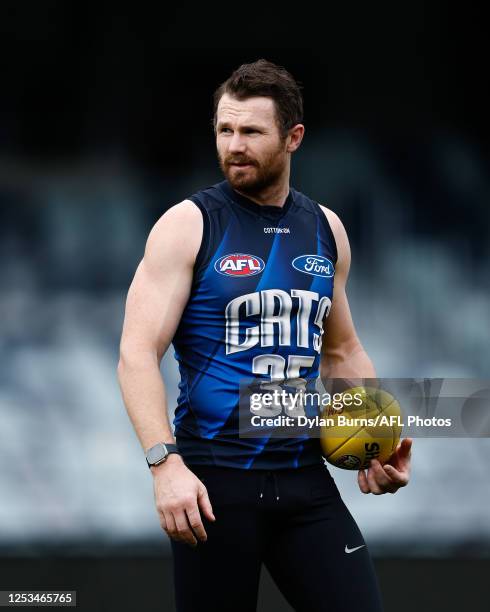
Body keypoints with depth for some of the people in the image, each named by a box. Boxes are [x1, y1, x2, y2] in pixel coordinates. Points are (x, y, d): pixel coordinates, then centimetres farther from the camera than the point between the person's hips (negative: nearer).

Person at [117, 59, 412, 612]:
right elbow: (138, 354, -12)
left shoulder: (325, 230, 10)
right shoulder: (189, 225, -5)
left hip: (304, 478, 4)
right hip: (215, 480, -4)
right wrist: (165, 462, -25)